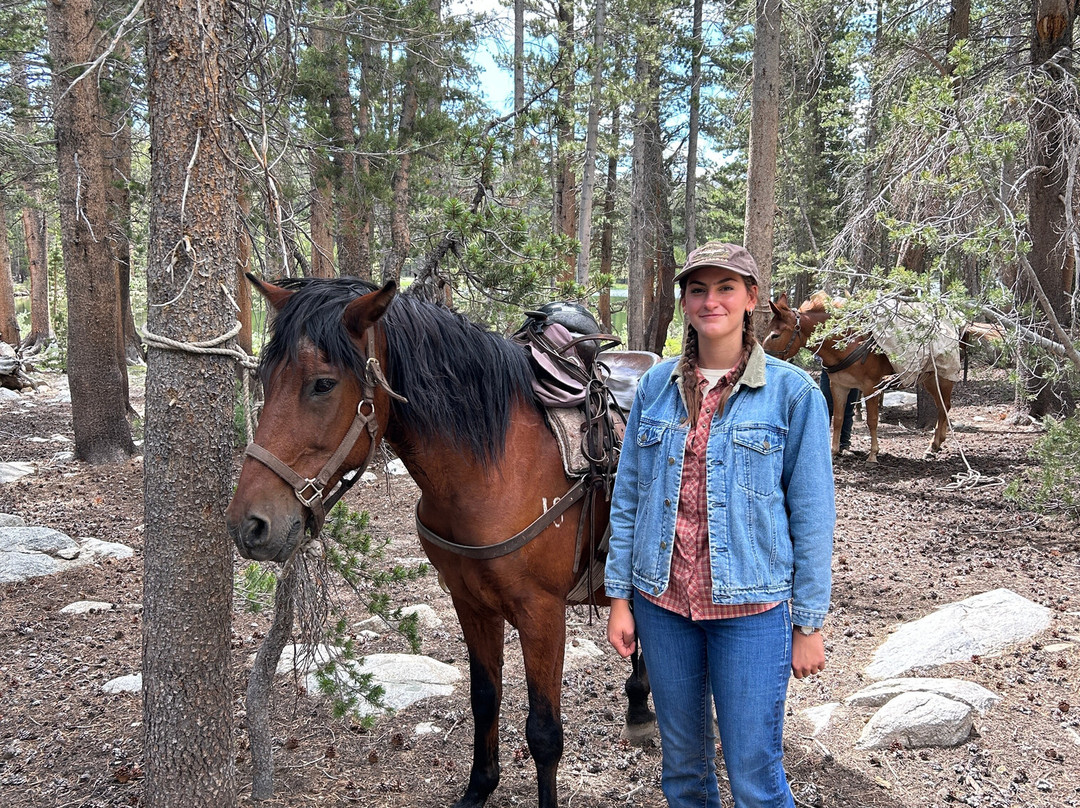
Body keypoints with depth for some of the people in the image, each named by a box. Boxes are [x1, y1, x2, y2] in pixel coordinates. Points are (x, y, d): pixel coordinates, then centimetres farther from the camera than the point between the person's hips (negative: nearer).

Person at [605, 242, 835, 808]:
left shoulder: (792, 392, -6)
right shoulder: (655, 386, 3)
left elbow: (812, 514, -4)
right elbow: (627, 497, 7)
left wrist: (810, 623, -4)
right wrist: (619, 597, 4)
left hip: (750, 609, -3)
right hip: (662, 602, 4)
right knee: (682, 763, 17)